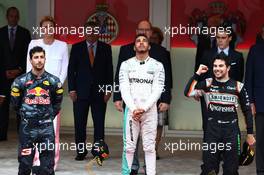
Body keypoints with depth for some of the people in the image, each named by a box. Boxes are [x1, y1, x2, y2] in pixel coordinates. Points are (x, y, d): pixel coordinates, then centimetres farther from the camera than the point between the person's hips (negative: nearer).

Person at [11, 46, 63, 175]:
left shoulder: (54, 81, 2)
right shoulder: (20, 81, -2)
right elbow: (16, 104, 10)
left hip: (47, 128, 1)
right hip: (27, 128, -1)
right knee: (25, 164, 5)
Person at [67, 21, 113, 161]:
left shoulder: (106, 48, 7)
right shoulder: (76, 48, 6)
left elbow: (109, 69, 5)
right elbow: (71, 69, 4)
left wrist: (108, 90, -2)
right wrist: (72, 89, -4)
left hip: (99, 91, 0)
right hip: (81, 91, 0)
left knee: (99, 123, 0)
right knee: (80, 123, 2)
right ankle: (81, 151, 10)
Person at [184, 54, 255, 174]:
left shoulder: (237, 86, 0)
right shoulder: (207, 84, 1)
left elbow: (247, 111, 7)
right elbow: (188, 93, -12)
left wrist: (250, 134, 7)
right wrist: (197, 74, -12)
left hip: (232, 132, 0)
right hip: (212, 130, 0)